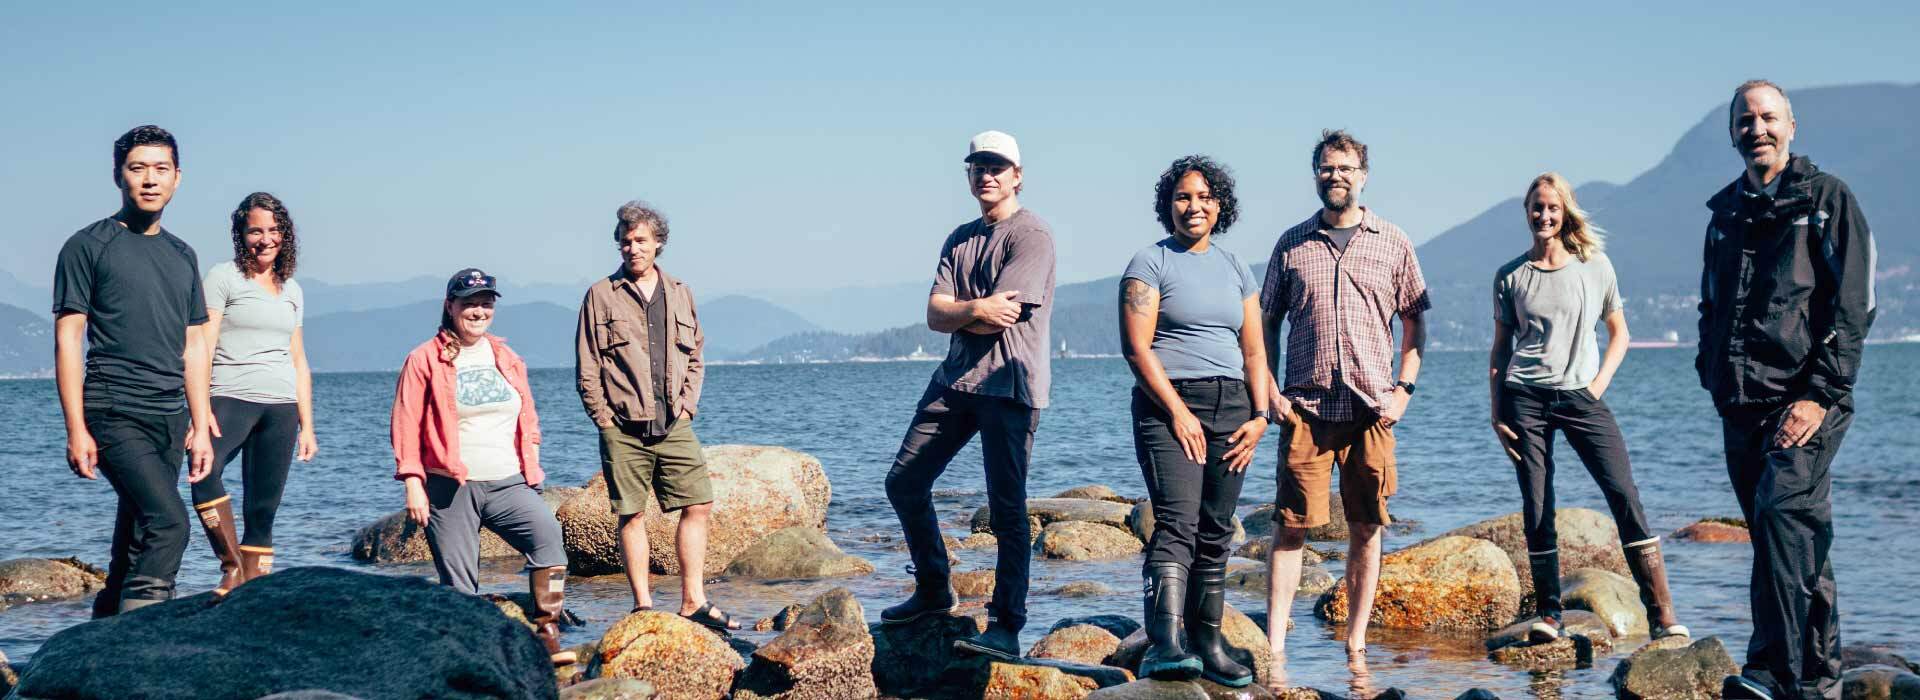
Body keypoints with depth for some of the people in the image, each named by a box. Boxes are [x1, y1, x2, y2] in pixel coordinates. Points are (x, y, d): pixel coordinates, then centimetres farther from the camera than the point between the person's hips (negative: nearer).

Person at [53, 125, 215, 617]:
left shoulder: (182, 256, 18)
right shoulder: (88, 246, 1)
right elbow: (68, 339, -3)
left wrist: (200, 426, 14)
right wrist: (76, 429, -10)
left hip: (170, 418, 6)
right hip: (114, 414, -6)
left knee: (133, 548, 6)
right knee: (169, 523, -23)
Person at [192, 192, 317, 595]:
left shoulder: (291, 290, 18)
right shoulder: (223, 278, 2)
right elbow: (202, 346, -6)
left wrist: (307, 426, 17)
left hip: (280, 407, 5)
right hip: (231, 398, -5)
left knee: (264, 510, 1)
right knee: (205, 471, -32)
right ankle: (232, 568, -19)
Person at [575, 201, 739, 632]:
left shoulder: (679, 294, 14)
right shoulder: (601, 296, 2)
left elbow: (696, 358, 18)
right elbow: (587, 368, 1)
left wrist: (687, 406, 5)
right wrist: (604, 418, -5)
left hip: (674, 426, 4)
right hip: (624, 430, -4)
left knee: (698, 506, -1)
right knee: (631, 515, 0)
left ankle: (692, 602, 5)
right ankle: (642, 606, 6)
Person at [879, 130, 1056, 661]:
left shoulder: (1033, 235, -6)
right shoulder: (960, 239, 17)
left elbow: (1002, 317, -15)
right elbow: (935, 316, 5)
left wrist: (958, 312, 0)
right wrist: (978, 309, -11)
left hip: (1008, 384, -8)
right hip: (955, 379, 8)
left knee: (1006, 507, -9)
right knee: (904, 483, 8)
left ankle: (1006, 627, -6)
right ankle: (934, 591, 25)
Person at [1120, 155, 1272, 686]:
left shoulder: (1235, 269, 17)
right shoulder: (1150, 263, 0)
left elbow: (1253, 349, 17)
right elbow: (1136, 347, -7)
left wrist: (1259, 415, 4)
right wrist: (1177, 412, -14)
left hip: (1230, 408, 6)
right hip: (1169, 405, -6)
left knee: (1216, 532, 5)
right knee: (1176, 523, -20)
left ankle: (1208, 644, 10)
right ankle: (1165, 646, -31)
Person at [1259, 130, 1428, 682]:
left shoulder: (1393, 244, 8)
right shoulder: (1292, 244, 8)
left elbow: (1414, 320, 12)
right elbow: (1268, 322, 12)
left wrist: (1404, 388, 1)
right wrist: (1268, 391, 2)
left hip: (1371, 409, 1)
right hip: (1306, 408, -1)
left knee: (1366, 530, 3)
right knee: (1291, 526, -5)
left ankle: (1356, 648, 11)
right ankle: (1274, 651, -4)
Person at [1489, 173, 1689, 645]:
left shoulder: (1596, 268, 6)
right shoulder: (1511, 277, 7)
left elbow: (1619, 333, 15)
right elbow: (1500, 348, 11)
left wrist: (1600, 383, 0)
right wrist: (1496, 414, 4)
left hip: (1581, 397, 0)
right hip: (1525, 398, 0)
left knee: (1625, 495, -11)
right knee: (1536, 508, -2)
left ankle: (1662, 614, -12)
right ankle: (1548, 615, 7)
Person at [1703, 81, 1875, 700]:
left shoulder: (1827, 200, 0)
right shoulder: (1726, 213, 17)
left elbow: (1851, 306, -7)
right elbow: (1711, 307, 27)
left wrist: (1820, 394, -15)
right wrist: (1713, 377, 12)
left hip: (1805, 400, -6)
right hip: (1741, 408, 6)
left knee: (1784, 513, -23)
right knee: (1799, 541, 10)